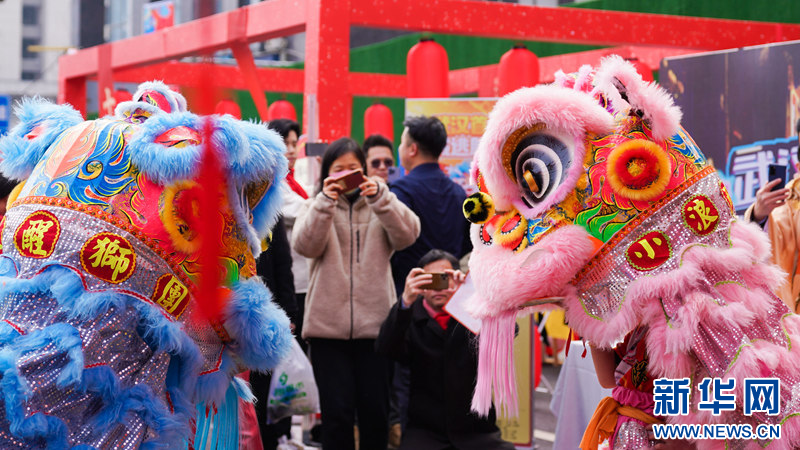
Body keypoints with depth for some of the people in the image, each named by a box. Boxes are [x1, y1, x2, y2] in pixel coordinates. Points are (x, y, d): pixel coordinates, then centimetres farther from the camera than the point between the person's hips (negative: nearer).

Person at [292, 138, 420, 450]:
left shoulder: (380, 207, 9)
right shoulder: (316, 208, 8)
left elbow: (407, 234, -10)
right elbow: (305, 245, -10)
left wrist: (381, 198, -25)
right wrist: (326, 201, -23)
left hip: (375, 323, 1)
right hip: (328, 326, -1)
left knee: (375, 412, 5)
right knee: (337, 412, -2)